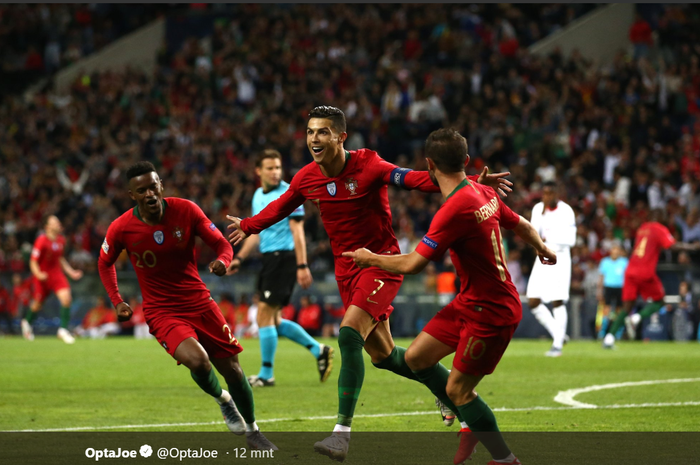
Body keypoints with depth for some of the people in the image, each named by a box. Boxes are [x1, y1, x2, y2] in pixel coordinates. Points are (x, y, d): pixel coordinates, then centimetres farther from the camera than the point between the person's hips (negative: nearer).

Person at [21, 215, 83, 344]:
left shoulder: (61, 240, 2)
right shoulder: (41, 241, -18)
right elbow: (33, 261, -14)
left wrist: (71, 272, 13)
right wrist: (38, 274, -31)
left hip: (57, 274, 4)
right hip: (42, 275, -4)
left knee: (66, 298, -17)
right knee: (37, 304, 10)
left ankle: (63, 330, -8)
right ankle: (27, 322, 44)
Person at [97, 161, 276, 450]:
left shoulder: (185, 210, -10)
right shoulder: (121, 229, -11)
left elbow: (222, 244, -1)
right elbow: (105, 263, 9)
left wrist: (223, 261, -24)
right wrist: (117, 302, -1)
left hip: (199, 303, 2)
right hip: (162, 312, -2)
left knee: (232, 370, 4)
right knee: (196, 359, -29)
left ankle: (252, 432, 29)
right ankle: (223, 400, 5)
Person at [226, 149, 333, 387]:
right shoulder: (258, 195, 15)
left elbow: (297, 231, -14)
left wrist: (302, 266, -20)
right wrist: (239, 258, 16)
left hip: (284, 257, -9)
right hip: (269, 259, 9)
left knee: (264, 315, -9)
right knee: (273, 320, 10)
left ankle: (266, 374, -1)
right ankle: (318, 350, 20)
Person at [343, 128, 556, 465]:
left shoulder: (454, 210, -26)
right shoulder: (484, 194, 1)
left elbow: (411, 264, -24)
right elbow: (522, 225, 18)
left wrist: (369, 258, -5)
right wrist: (542, 249, 41)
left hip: (491, 311, -9)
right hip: (470, 302, 9)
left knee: (457, 389, -3)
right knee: (416, 358, 10)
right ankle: (471, 424, 23)